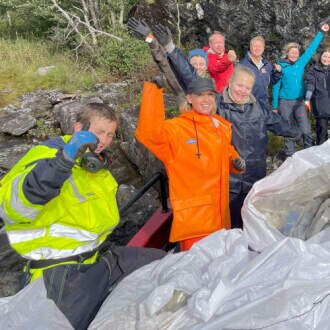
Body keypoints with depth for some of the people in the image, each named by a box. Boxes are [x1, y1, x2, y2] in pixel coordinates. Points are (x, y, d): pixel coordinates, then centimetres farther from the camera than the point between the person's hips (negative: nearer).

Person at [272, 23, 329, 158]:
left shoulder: (301, 62, 3)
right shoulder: (280, 65, -4)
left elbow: (312, 48, 10)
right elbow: (276, 86, -1)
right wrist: (275, 106, -2)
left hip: (299, 101, 2)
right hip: (285, 102, -2)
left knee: (306, 130, -2)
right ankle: (289, 157, 16)